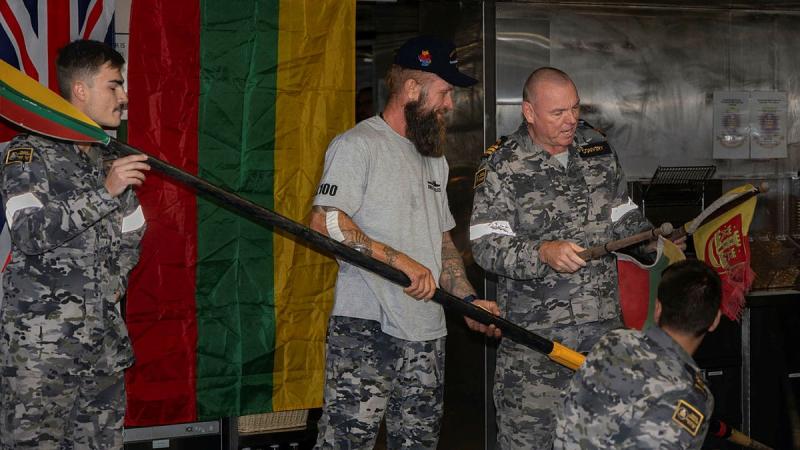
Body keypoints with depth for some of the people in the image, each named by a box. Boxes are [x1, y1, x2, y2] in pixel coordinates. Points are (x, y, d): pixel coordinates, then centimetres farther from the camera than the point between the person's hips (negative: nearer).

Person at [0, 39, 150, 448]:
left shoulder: (111, 161, 16)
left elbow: (131, 237, 29)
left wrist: (115, 283, 13)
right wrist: (104, 192, -21)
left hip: (104, 341, 6)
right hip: (40, 343, -6)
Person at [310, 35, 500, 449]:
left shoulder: (434, 158, 22)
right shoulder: (357, 145, -5)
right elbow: (325, 223, -17)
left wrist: (468, 299, 11)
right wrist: (400, 261, -21)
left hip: (426, 336, 8)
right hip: (366, 328, -8)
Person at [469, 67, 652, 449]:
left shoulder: (598, 148, 9)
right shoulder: (501, 166, -7)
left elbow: (624, 216, 19)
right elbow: (486, 246, -14)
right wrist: (543, 253, -29)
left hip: (604, 323, 5)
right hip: (534, 331, -4)